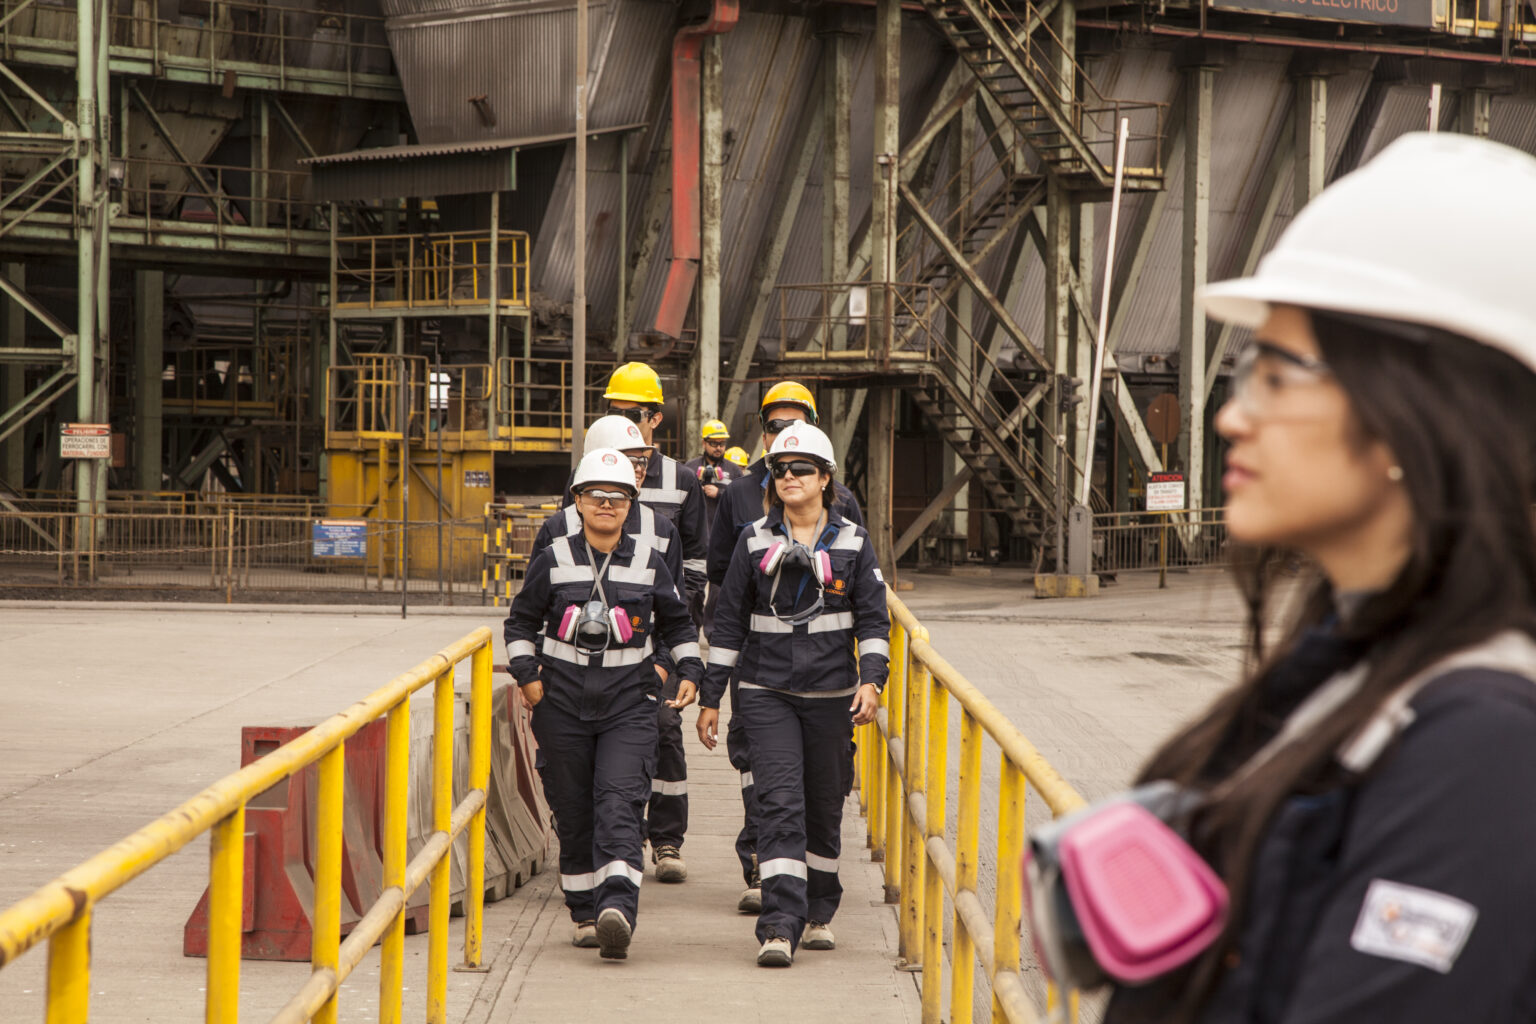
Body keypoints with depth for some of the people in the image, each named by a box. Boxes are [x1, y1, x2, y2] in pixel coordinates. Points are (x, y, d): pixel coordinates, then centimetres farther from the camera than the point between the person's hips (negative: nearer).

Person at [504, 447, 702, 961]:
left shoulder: (648, 563, 4)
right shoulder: (554, 560, 2)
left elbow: (677, 624, 18)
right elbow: (521, 621, 12)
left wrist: (688, 671, 6)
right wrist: (527, 674, 0)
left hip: (628, 705, -1)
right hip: (563, 705, 1)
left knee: (619, 804, -17)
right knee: (573, 813, 5)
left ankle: (618, 911, -28)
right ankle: (585, 915, 18)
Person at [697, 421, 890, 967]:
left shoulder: (853, 542, 4)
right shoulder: (755, 542, 4)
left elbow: (873, 620, 3)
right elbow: (728, 623, 7)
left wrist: (871, 680, -13)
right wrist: (711, 697, 5)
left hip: (831, 695, 1)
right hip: (767, 694, -1)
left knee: (824, 809, 11)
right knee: (781, 805, -14)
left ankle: (818, 914, 30)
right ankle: (780, 928, -19)